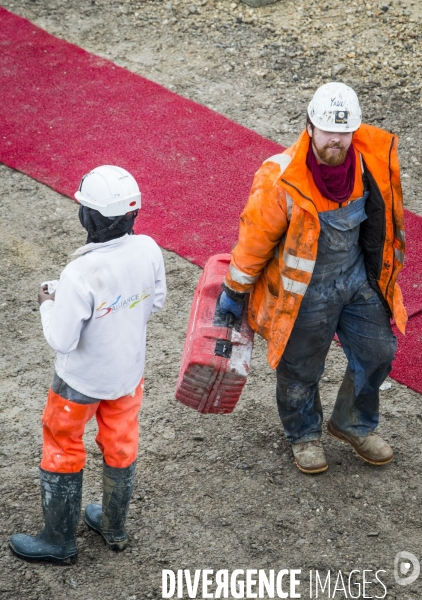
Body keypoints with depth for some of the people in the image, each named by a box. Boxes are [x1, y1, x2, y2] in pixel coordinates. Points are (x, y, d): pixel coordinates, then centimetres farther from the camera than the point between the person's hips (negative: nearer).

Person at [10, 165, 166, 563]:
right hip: (128, 371, 5)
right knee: (120, 448, 25)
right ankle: (114, 529, 46)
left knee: (62, 453, 18)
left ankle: (59, 542, 35)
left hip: (82, 382, -5)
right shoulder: (148, 251, -18)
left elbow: (61, 341, -25)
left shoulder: (80, 275, -36)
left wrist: (48, 305, -8)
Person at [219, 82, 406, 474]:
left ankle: (353, 425, 43)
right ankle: (304, 435, 44)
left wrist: (387, 266, 19)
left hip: (359, 277, 5)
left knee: (377, 353, 16)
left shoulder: (374, 159, -14)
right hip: (306, 290, -5)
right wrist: (234, 292, -5)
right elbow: (255, 239, -16)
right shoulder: (281, 179, -29)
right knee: (301, 369, 14)